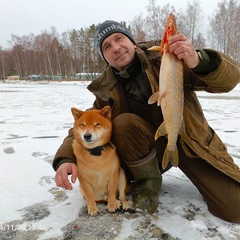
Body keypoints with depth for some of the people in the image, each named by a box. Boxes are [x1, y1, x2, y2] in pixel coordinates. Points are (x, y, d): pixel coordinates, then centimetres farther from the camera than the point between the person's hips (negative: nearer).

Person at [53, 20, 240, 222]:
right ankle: (148, 182, -5)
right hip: (152, 148, 2)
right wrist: (66, 158, -21)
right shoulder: (108, 90, -5)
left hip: (189, 140, -1)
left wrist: (200, 61, -41)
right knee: (123, 122, -28)